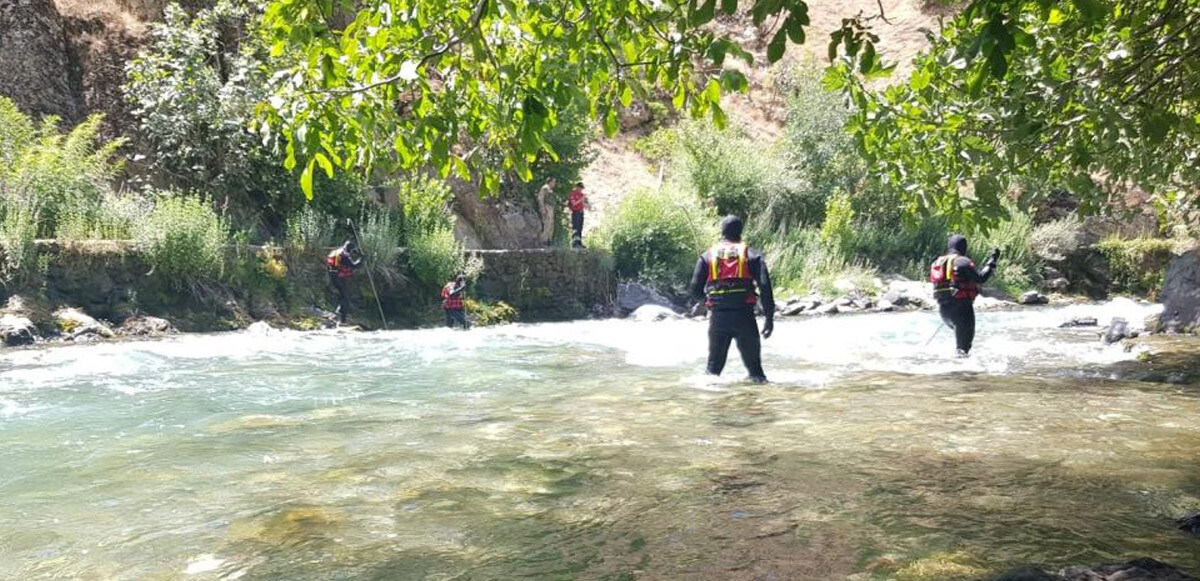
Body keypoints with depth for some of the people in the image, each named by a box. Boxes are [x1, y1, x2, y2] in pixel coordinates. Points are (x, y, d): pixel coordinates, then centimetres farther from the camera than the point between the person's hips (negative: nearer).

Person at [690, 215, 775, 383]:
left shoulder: (707, 256, 8)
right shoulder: (752, 255, 5)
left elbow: (695, 289, 4)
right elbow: (765, 287, -5)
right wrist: (769, 317, -2)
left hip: (718, 317, 1)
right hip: (744, 316, -1)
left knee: (714, 362, 12)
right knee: (753, 363, 8)